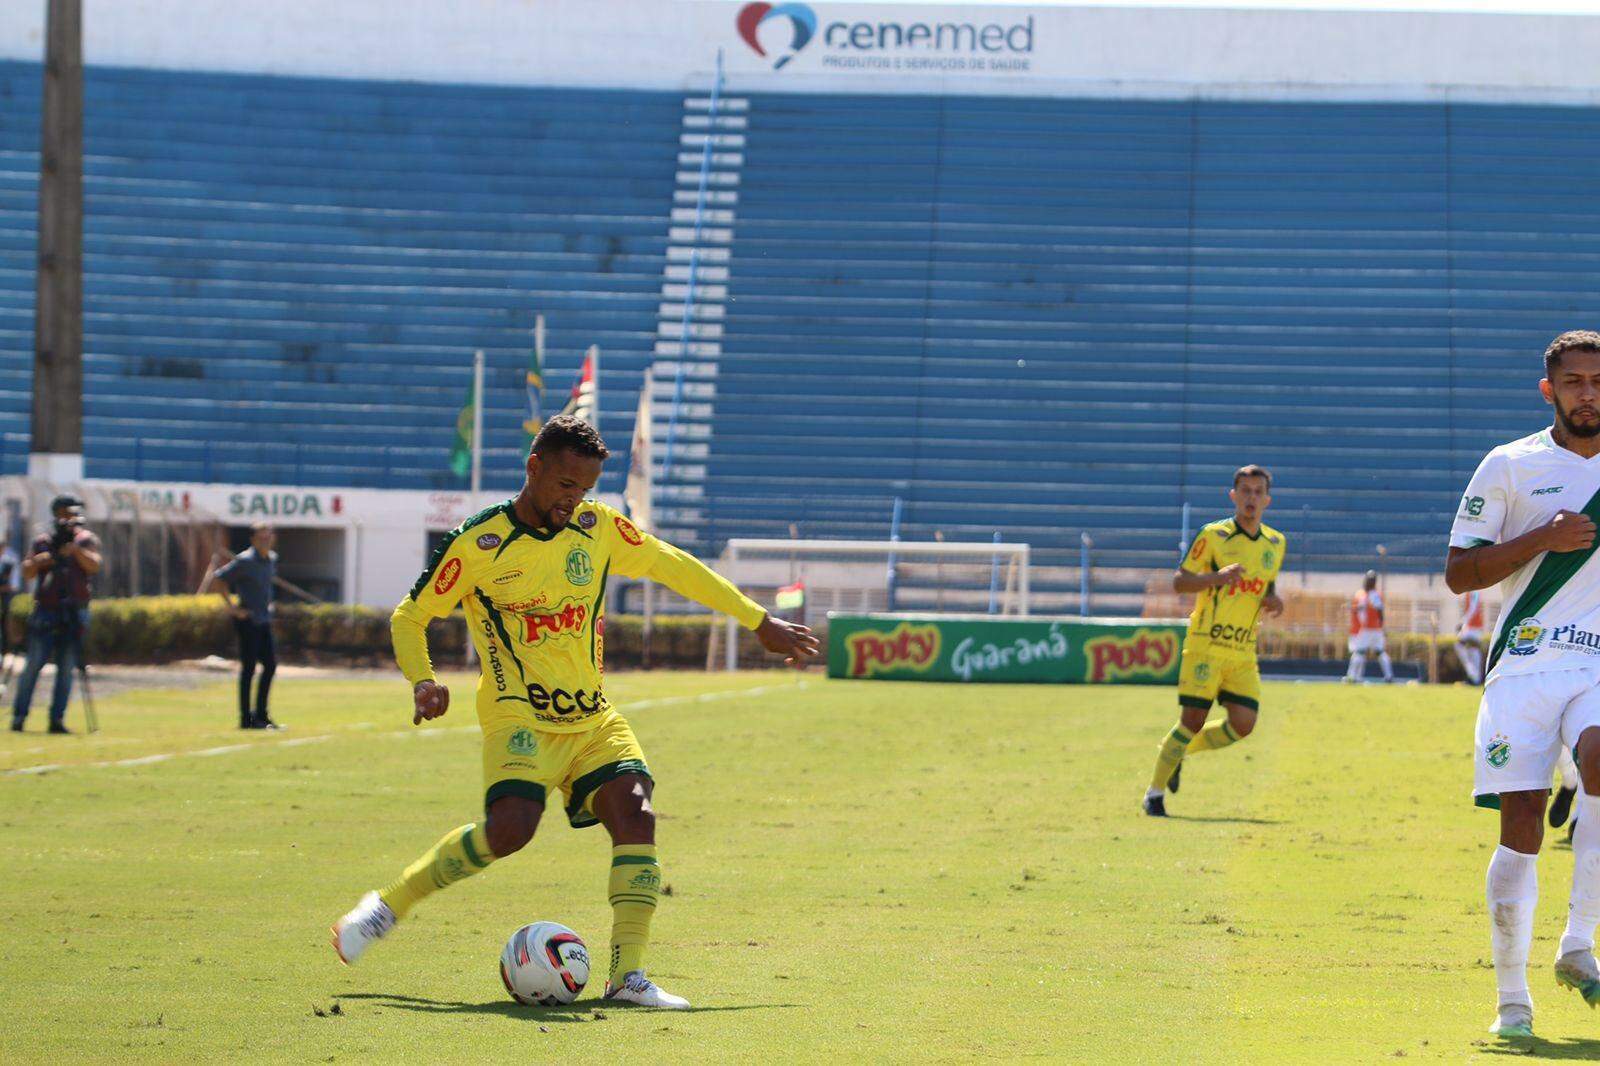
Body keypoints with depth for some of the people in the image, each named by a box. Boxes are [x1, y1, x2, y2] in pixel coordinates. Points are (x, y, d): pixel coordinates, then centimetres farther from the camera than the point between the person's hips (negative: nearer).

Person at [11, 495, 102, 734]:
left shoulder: (87, 540, 8)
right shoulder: (43, 542, 10)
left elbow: (94, 565, -9)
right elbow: (27, 572, 3)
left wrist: (74, 548, -20)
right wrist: (38, 561, -15)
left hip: (74, 613, 0)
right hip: (46, 612, 0)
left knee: (67, 668, -1)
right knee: (33, 664, -4)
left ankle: (57, 719, 2)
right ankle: (19, 716, -1)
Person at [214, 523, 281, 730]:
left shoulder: (272, 559, 10)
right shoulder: (245, 561, -14)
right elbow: (219, 579, -15)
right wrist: (231, 607, -16)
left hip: (264, 620, 8)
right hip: (247, 619, -8)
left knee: (270, 664, 6)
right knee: (248, 668, -5)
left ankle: (261, 714, 15)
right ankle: (246, 718, -1)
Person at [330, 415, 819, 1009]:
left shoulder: (598, 529, 6)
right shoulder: (477, 545, -6)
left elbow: (672, 567, 17)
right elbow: (410, 618, 3)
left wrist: (760, 622, 19)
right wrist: (422, 682, -16)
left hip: (593, 719, 5)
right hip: (519, 718, -5)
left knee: (636, 816, -17)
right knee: (510, 827, -26)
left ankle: (628, 975, -16)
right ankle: (388, 906, -7)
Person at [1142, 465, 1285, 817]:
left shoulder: (1275, 543, 11)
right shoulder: (1213, 535, -5)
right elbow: (1179, 581, -5)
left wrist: (1273, 601, 2)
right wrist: (1217, 577, -22)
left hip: (1244, 650, 5)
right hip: (1206, 643, -5)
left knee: (1242, 724, -6)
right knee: (1193, 720, -9)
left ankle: (1179, 751, 20)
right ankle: (1155, 793, 6)